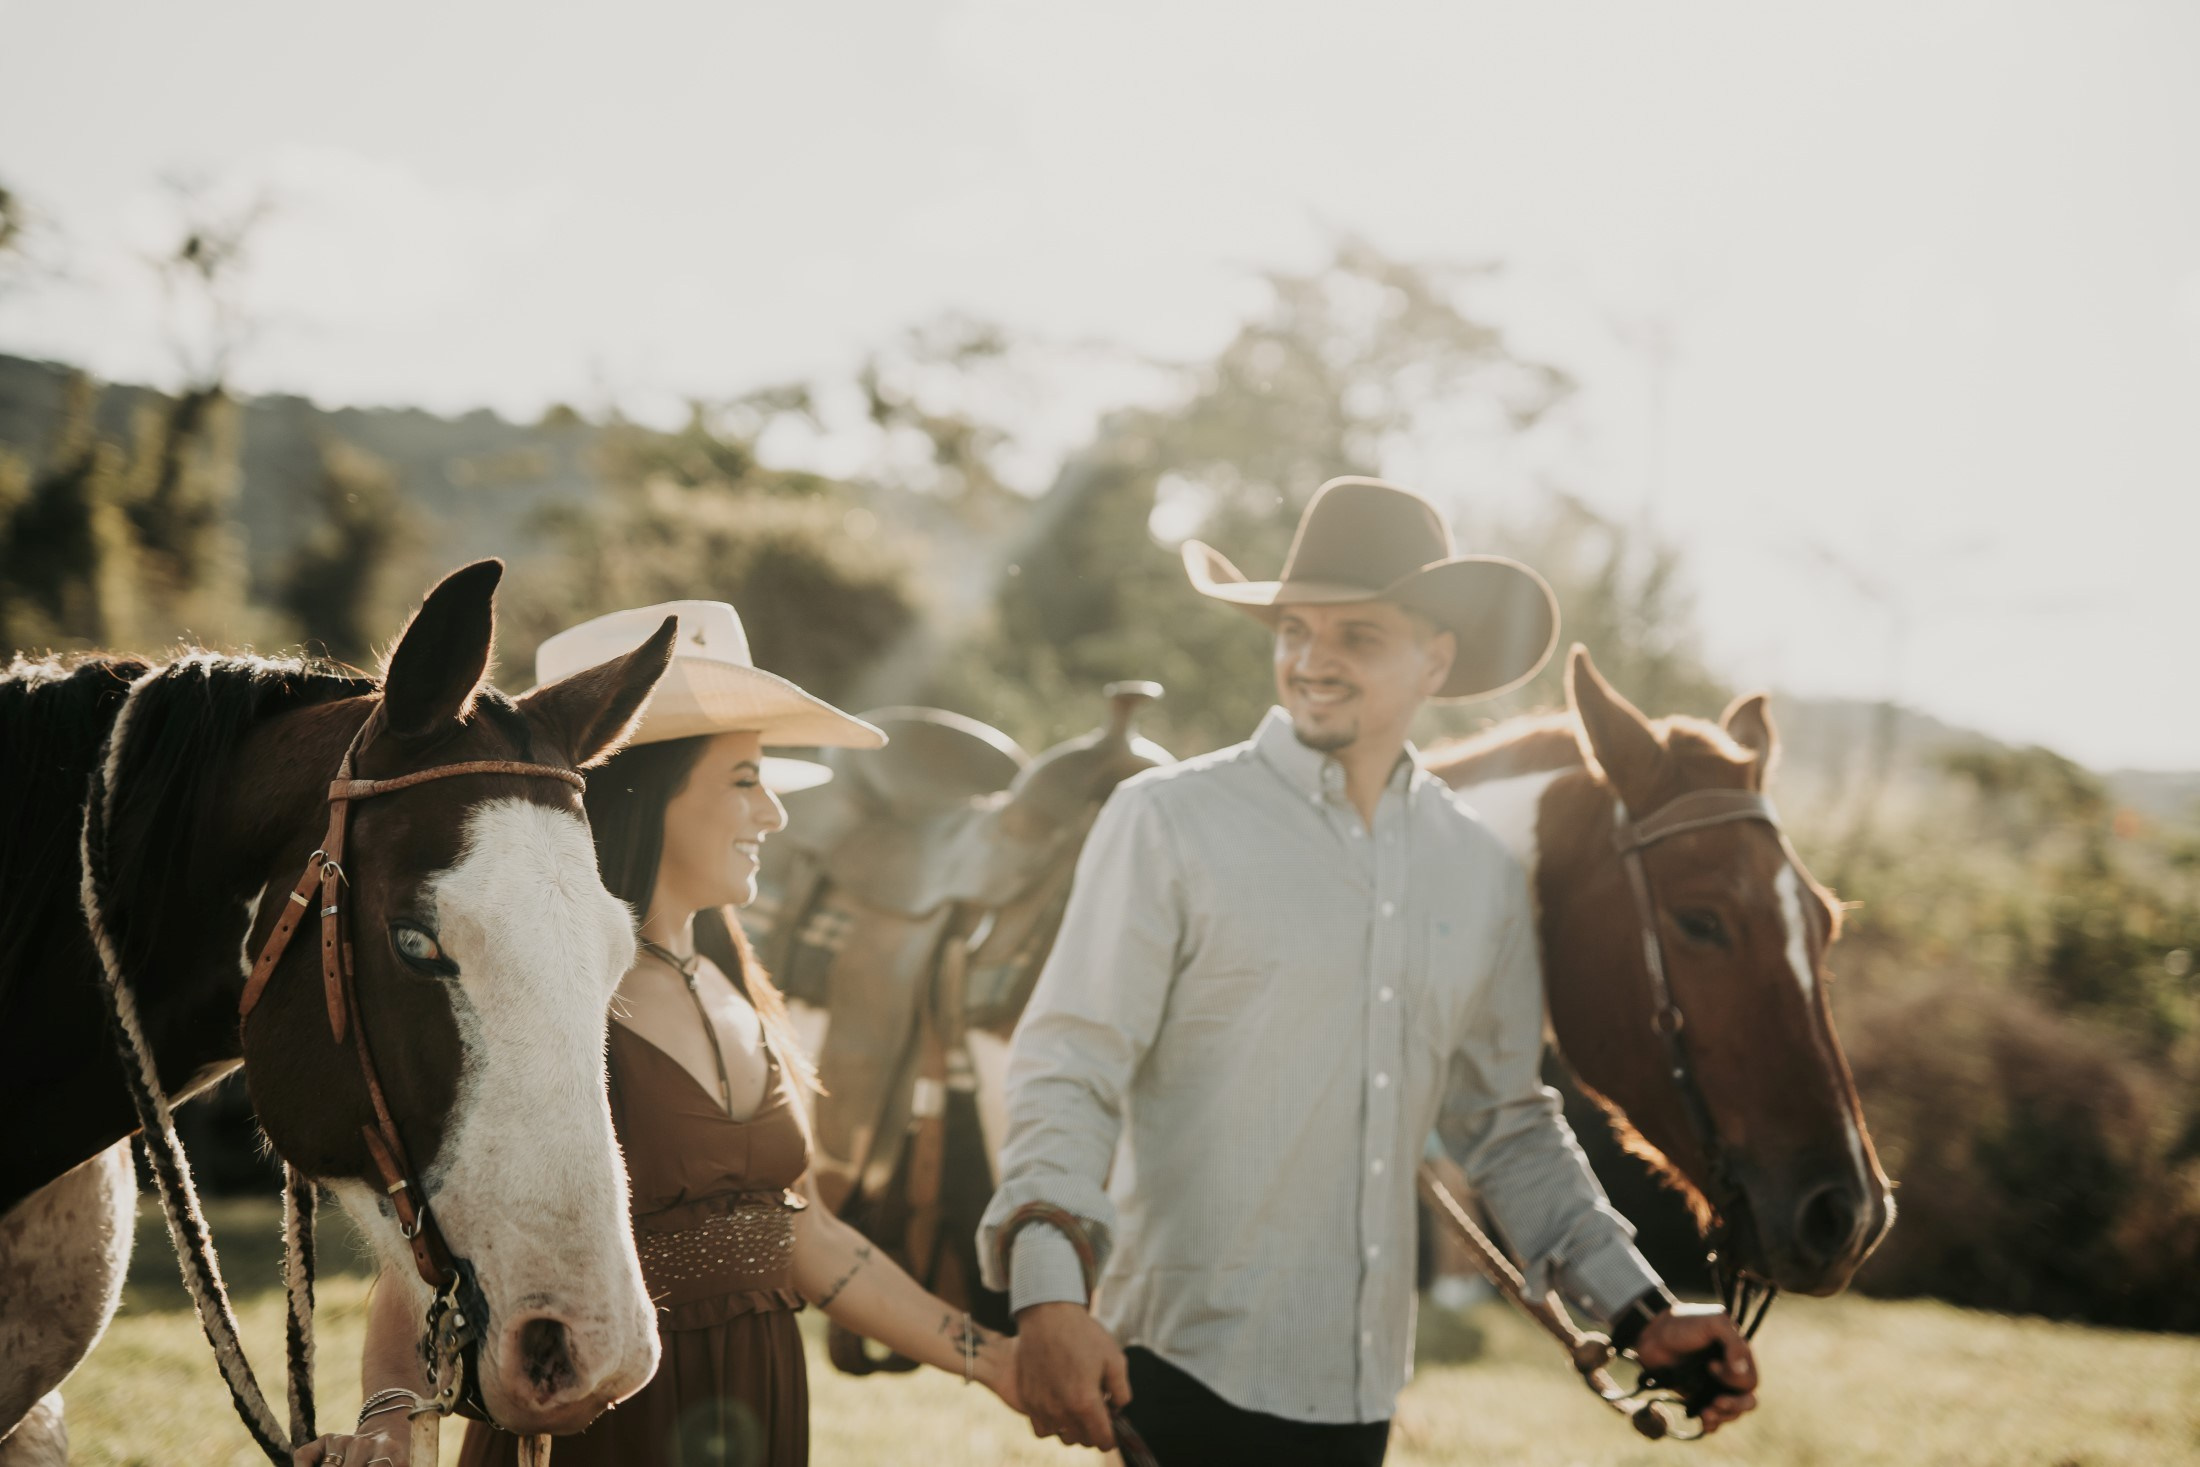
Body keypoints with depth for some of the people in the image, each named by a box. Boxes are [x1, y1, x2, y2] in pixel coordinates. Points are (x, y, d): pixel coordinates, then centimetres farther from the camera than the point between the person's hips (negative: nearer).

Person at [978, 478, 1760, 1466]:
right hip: (1186, 1374, -4)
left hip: (1363, 1385, 5)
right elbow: (1069, 1071, -10)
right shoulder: (1168, 823, -5)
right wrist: (1048, 1292, -25)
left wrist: (1639, 1312, 10)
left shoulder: (1483, 875, 8)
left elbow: (1506, 1122, 18)